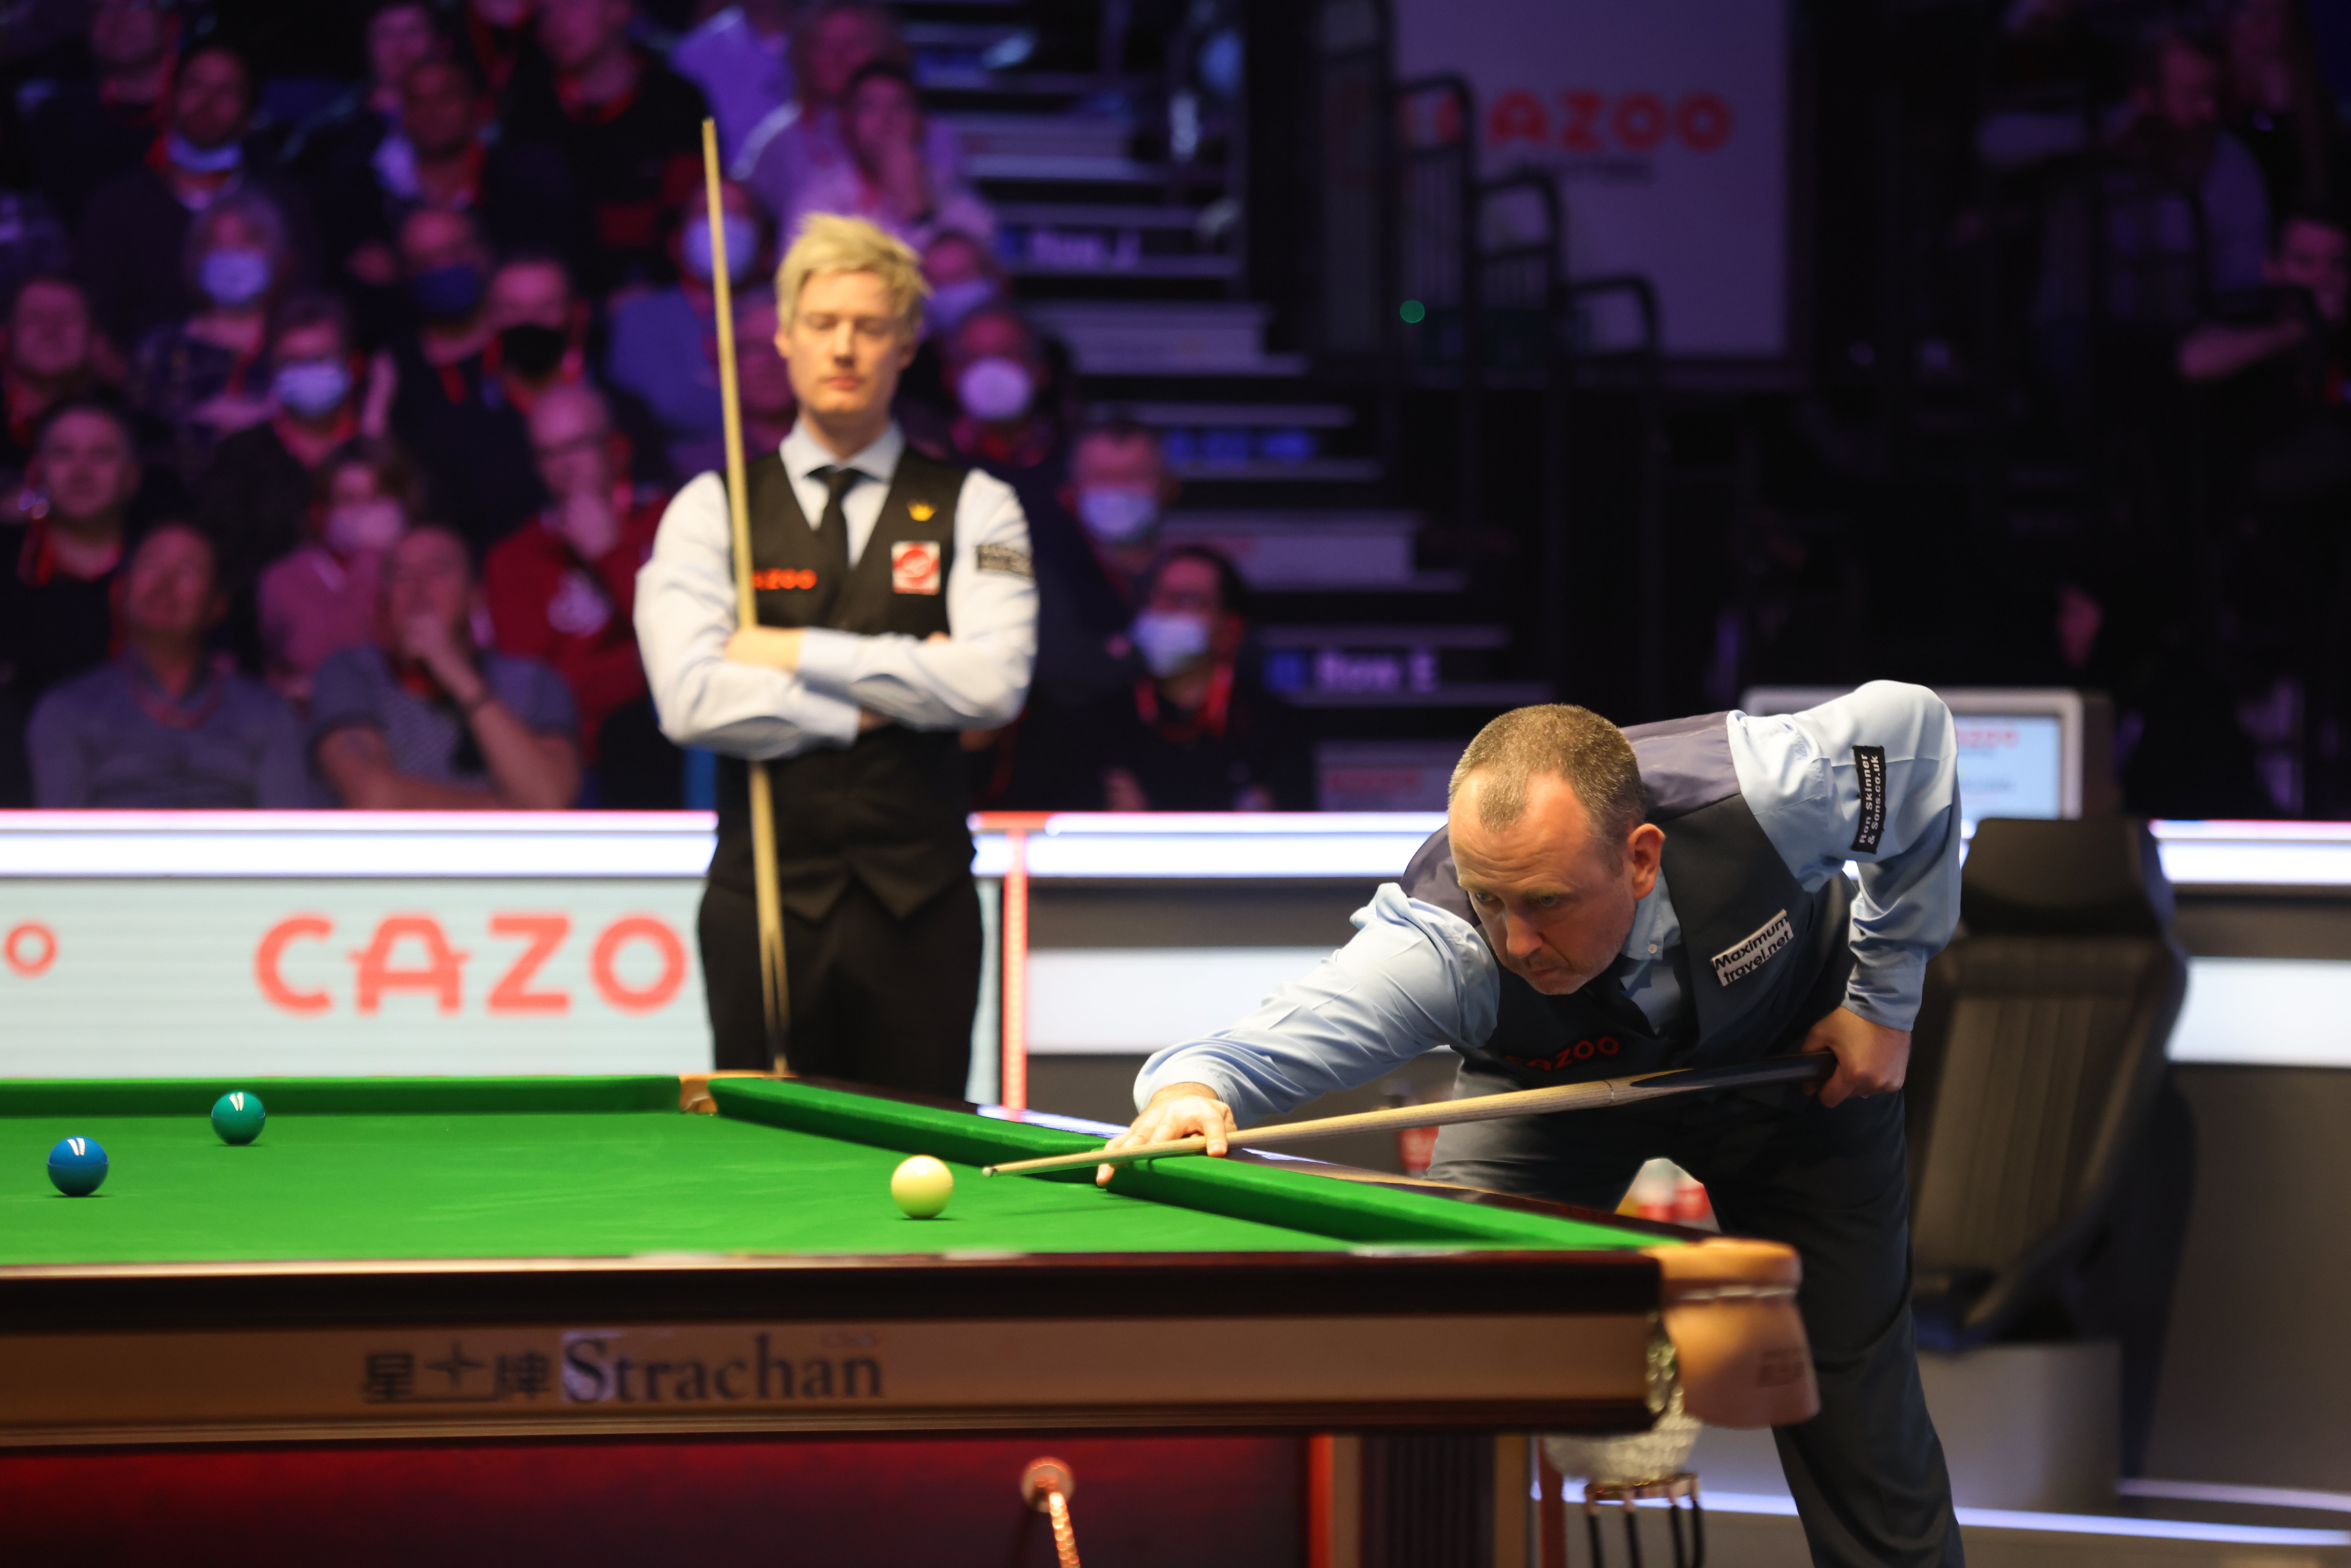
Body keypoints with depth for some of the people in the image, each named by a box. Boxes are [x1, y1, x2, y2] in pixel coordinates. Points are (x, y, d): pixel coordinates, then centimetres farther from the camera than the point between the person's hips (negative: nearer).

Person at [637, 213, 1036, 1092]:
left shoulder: (972, 509, 6)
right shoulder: (712, 511, 6)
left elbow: (995, 685, -11)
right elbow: (693, 702, -8)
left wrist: (802, 654, -10)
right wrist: (878, 707, -8)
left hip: (920, 905, 0)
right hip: (766, 896, 0)